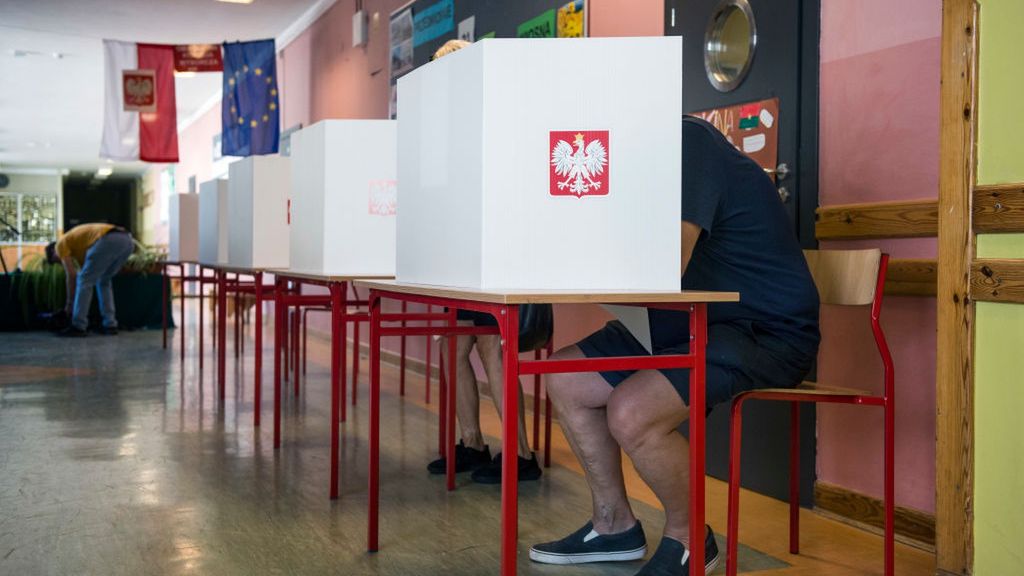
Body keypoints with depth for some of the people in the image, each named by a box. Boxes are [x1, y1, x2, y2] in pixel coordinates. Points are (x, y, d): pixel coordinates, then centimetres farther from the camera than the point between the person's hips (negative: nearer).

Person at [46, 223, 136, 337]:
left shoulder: (61, 244, 19)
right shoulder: (78, 244, 41)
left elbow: (72, 275, 10)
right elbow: (91, 279, 39)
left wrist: (69, 303, 19)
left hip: (109, 240, -8)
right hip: (126, 240, 8)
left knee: (84, 281, 5)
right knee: (103, 281, 26)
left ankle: (78, 326, 6)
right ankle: (110, 325, 20)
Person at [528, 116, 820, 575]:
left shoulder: (686, 143, -21)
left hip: (767, 330, -10)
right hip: (697, 321, 10)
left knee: (630, 412, -28)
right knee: (565, 379, 4)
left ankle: (688, 539, -1)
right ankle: (613, 525, 17)